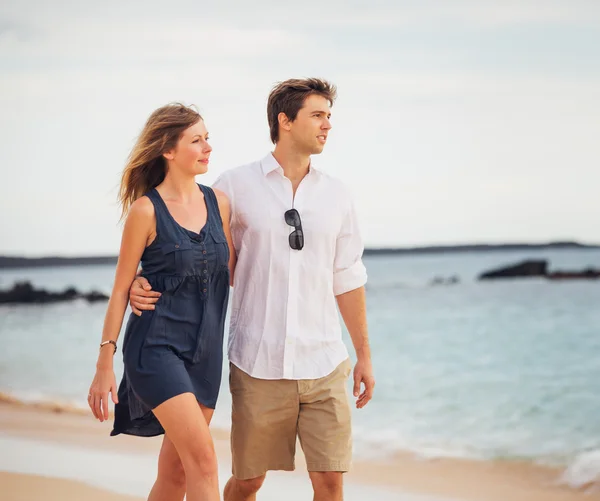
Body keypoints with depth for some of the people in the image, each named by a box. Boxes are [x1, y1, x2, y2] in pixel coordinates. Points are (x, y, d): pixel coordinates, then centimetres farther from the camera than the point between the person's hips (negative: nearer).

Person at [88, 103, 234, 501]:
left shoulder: (219, 203, 8)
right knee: (203, 458, -15)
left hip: (205, 350, 6)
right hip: (157, 345, -6)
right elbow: (121, 289, -3)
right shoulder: (147, 210, -7)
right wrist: (105, 365, -5)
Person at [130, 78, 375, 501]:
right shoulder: (235, 187, -1)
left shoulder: (336, 195, 9)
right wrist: (143, 283, -11)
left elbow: (348, 280, 14)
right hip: (258, 366, -2)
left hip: (324, 366, 2)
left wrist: (364, 356, 14)